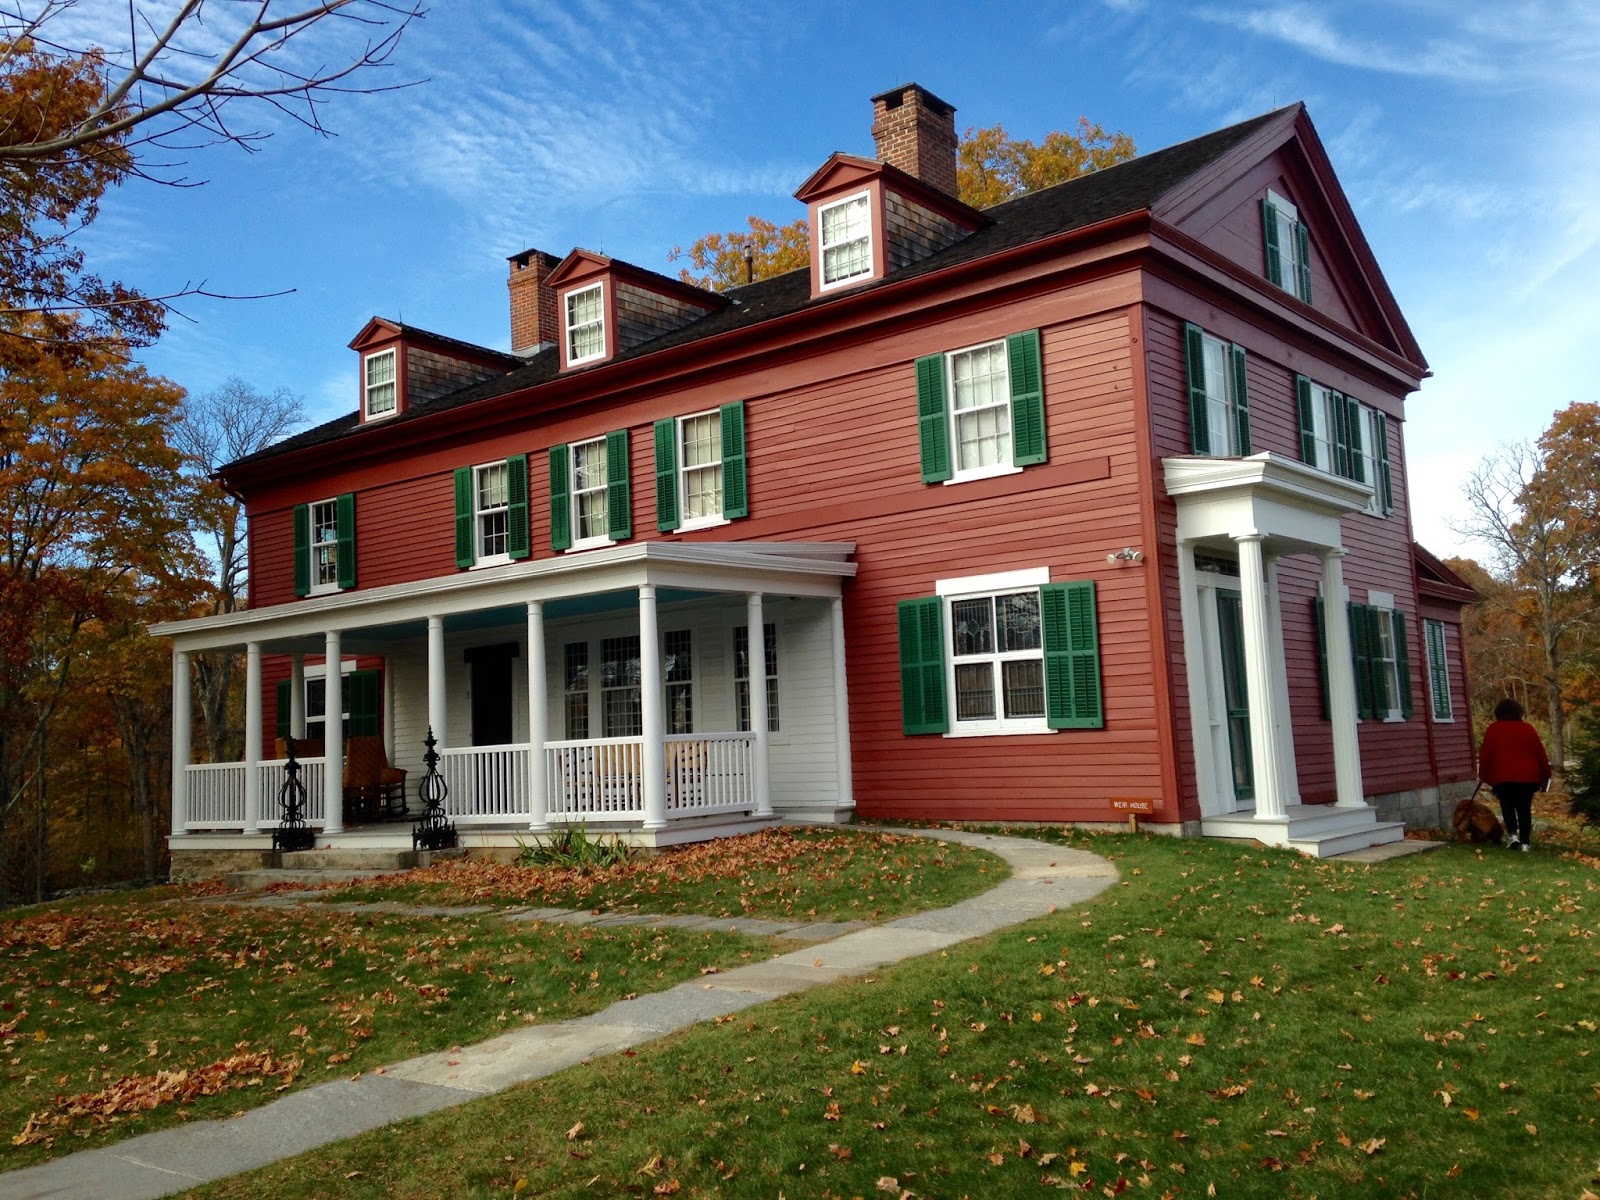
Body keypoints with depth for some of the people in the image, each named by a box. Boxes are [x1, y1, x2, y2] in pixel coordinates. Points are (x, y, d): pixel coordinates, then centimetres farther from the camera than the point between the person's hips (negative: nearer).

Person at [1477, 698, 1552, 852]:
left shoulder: (1493, 729, 2)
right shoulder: (1528, 729, 7)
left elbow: (1485, 753, -1)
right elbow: (1540, 753, 6)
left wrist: (1484, 776, 6)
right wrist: (1545, 775, 13)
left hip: (1502, 776, -1)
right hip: (1527, 776, 1)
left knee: (1507, 806, 13)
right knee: (1524, 809, 7)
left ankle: (1512, 834, -7)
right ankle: (1525, 842, 5)